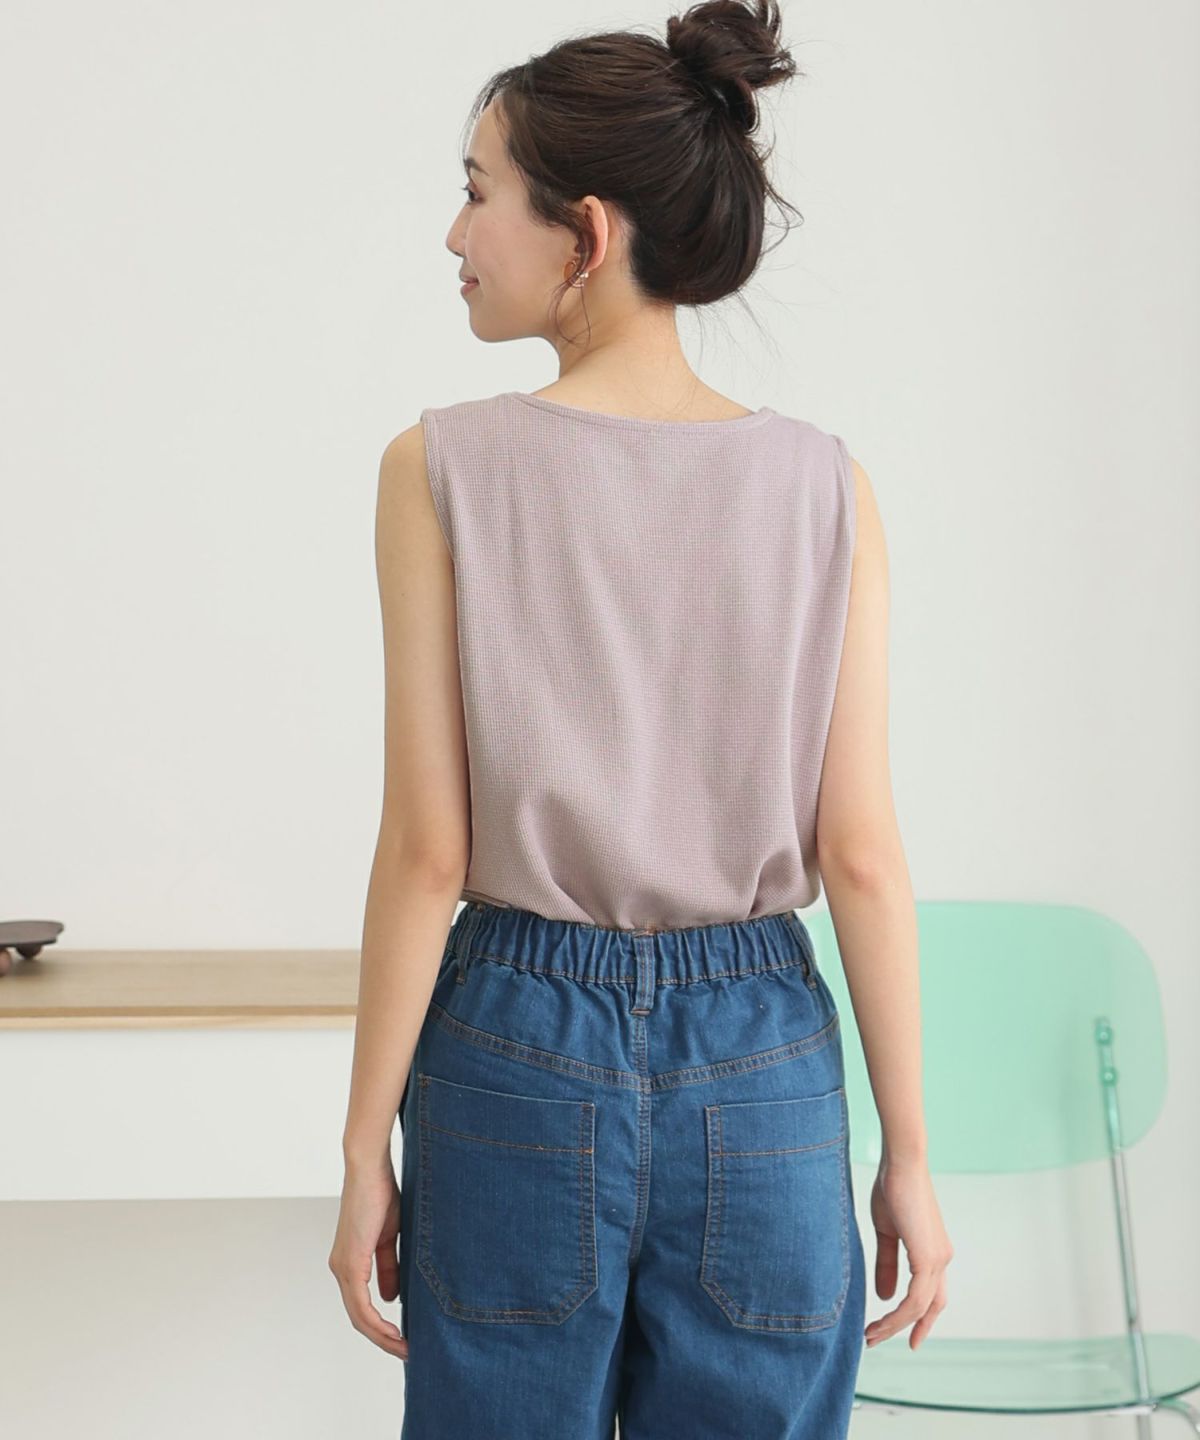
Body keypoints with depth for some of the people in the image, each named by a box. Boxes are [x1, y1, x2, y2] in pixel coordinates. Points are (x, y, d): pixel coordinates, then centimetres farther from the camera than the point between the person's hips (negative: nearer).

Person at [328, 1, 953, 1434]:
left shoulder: (444, 470, -9)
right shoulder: (822, 486, -4)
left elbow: (427, 851, -9)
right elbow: (860, 852, -5)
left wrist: (366, 1150, 0)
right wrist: (908, 1154, 4)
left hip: (522, 1056, -1)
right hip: (763, 1064, 2)